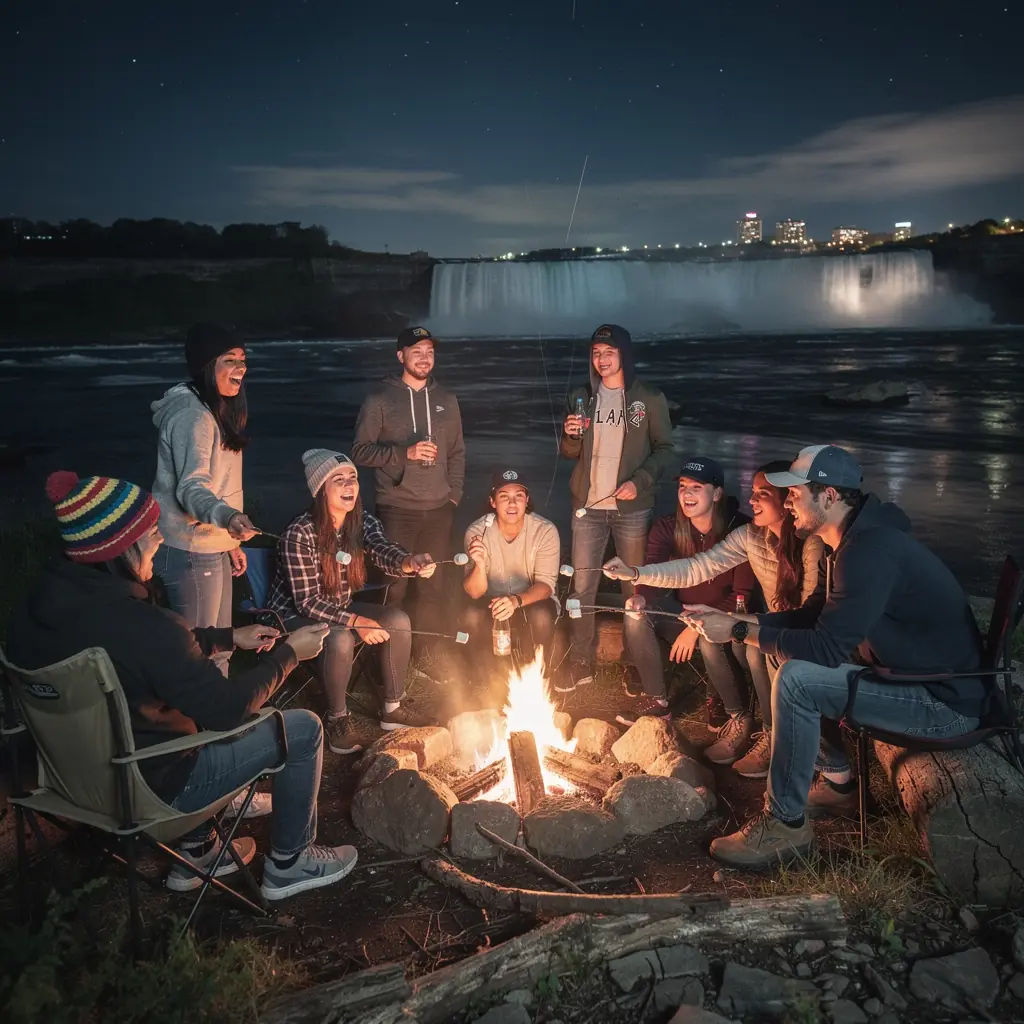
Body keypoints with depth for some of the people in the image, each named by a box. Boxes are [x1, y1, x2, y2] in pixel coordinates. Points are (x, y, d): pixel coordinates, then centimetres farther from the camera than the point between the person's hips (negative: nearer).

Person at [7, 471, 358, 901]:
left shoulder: (41, 603, -8)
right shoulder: (140, 625, -34)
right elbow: (229, 708, -23)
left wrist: (230, 637, 12)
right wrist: (288, 654, -8)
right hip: (150, 787, -8)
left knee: (197, 697, 31)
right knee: (304, 728, 3)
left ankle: (196, 852, 35)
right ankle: (288, 864, 22)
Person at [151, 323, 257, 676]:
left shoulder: (215, 410, 12)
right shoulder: (192, 415, -20)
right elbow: (190, 488, -31)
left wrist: (230, 540, 21)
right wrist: (228, 517, -51)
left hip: (213, 548, 10)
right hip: (191, 553, -10)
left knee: (219, 648, 19)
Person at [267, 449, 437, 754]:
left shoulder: (363, 523, -7)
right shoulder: (299, 533, -25)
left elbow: (384, 552, -28)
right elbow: (307, 601, -24)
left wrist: (409, 563, -51)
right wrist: (356, 622, -31)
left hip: (339, 609, 7)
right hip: (294, 616, -7)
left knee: (397, 620, -12)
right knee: (340, 639, -34)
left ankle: (392, 709, 2)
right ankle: (337, 721, -13)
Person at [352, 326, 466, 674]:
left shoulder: (446, 400, 12)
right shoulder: (380, 401, -1)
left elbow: (458, 452, 16)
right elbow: (360, 451, -5)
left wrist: (454, 493, 6)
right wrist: (405, 453, -15)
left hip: (438, 511, 4)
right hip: (396, 511, -4)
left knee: (434, 587, 9)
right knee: (394, 587, -2)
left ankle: (430, 657, 22)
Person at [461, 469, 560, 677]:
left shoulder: (545, 531, -17)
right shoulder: (476, 532, -16)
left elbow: (546, 584, -20)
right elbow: (475, 593, -18)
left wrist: (517, 601, -41)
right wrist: (480, 564, -40)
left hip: (532, 600, -1)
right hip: (493, 601, 1)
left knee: (541, 617, -33)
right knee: (472, 616, -30)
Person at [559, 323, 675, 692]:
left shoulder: (649, 399, 0)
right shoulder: (580, 397, 9)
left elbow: (664, 449, 0)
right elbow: (571, 453, 14)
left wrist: (640, 481, -16)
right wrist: (570, 436, -9)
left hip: (631, 508, -3)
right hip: (588, 507, 3)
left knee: (635, 589, 4)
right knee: (581, 588, 5)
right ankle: (581, 665, 15)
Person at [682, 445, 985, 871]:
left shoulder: (870, 551, -25)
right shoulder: (853, 541, 7)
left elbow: (827, 647, -29)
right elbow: (810, 615, 14)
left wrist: (739, 631, -20)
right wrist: (731, 618, 5)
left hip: (946, 701, -11)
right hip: (913, 674, 11)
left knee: (797, 679, -22)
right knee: (800, 660, 16)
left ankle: (785, 825, -9)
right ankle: (838, 784, 25)